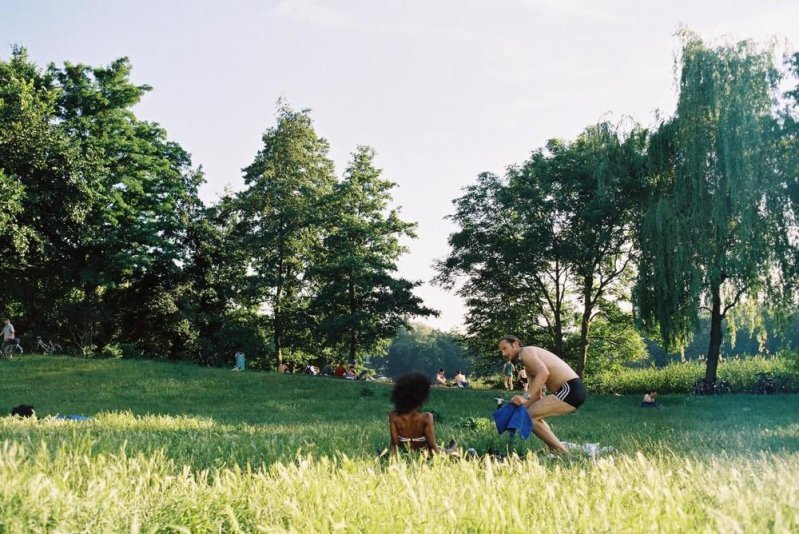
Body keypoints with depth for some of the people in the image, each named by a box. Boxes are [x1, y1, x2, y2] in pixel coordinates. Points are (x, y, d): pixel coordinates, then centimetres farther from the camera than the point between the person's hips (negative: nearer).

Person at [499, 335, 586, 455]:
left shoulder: (526, 352, -6)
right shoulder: (528, 366, 24)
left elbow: (544, 373, -25)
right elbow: (537, 394, 19)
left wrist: (526, 396, -28)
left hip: (570, 390, -10)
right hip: (570, 391, 10)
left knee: (529, 417, -12)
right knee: (534, 415, 21)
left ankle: (562, 452, -8)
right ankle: (555, 451, 17)